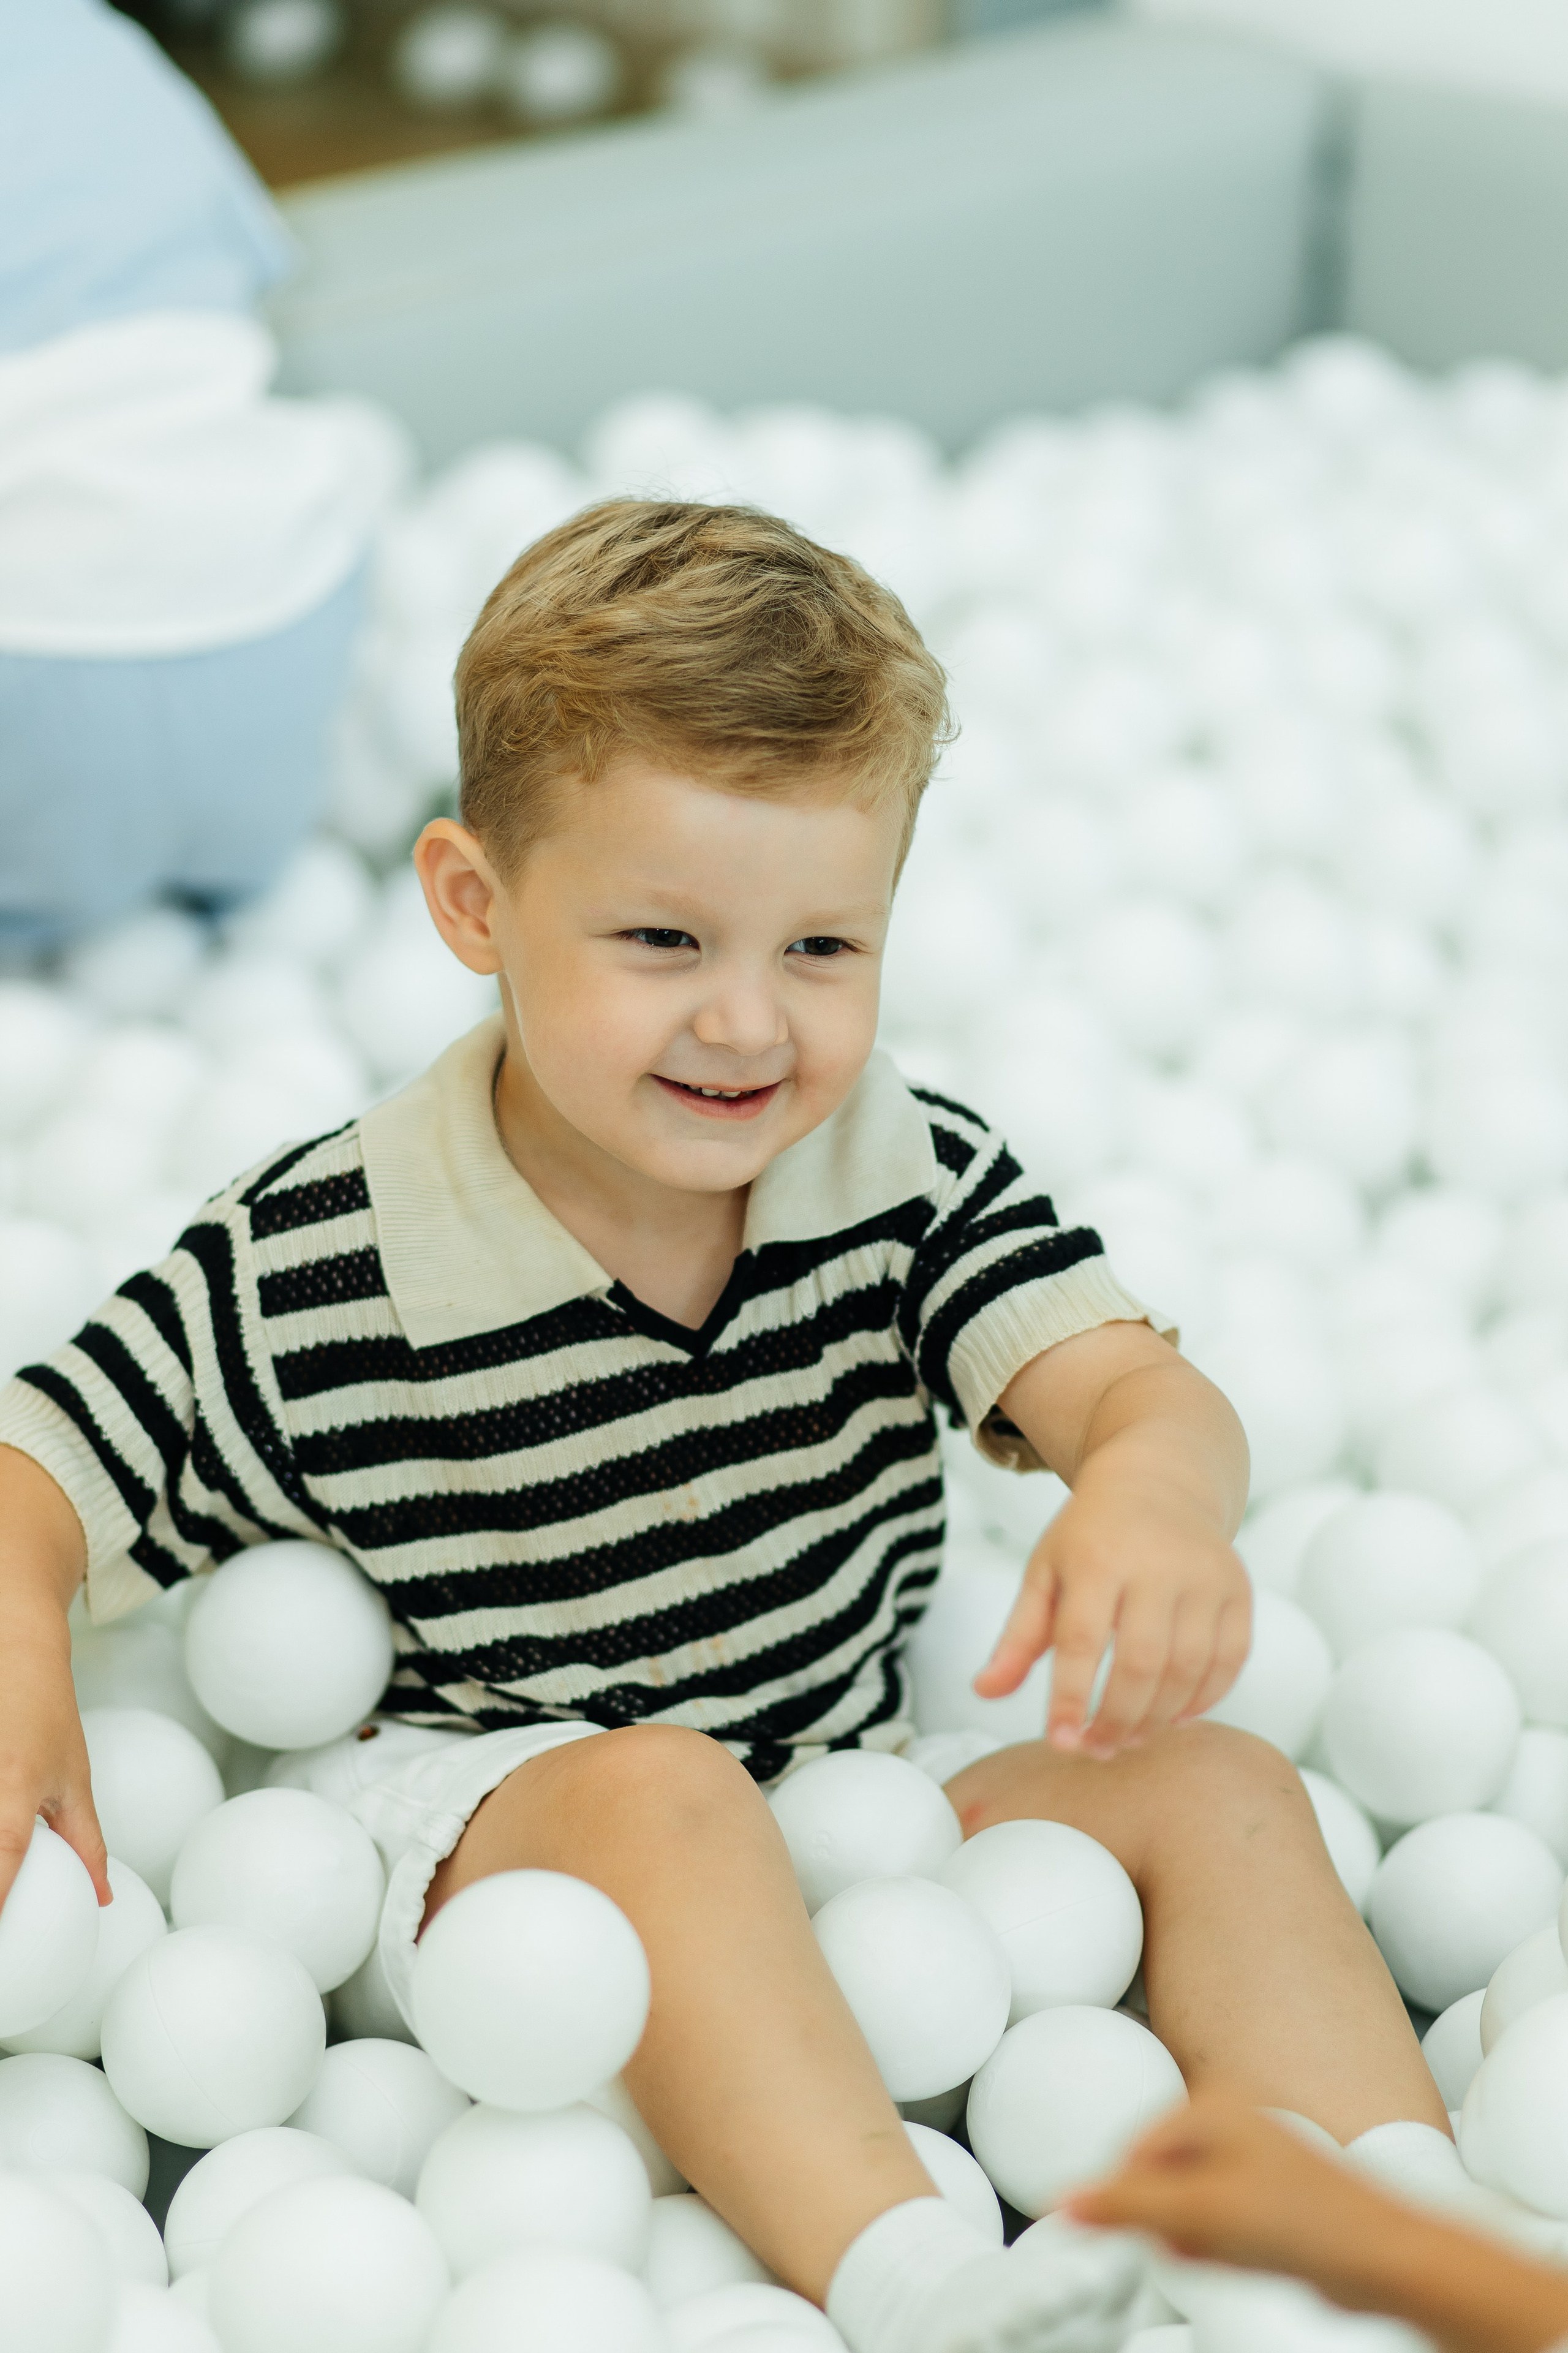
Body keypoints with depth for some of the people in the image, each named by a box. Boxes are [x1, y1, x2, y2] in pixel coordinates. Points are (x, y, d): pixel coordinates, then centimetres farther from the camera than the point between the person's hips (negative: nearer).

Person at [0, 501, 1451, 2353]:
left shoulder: (913, 1181, -5)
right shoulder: (310, 1277, -13)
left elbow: (1129, 1381, -17)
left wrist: (1154, 1489, -43)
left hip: (852, 1825, 4)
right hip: (483, 1835, -4)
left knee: (1211, 1787, -13)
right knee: (658, 1788, -35)